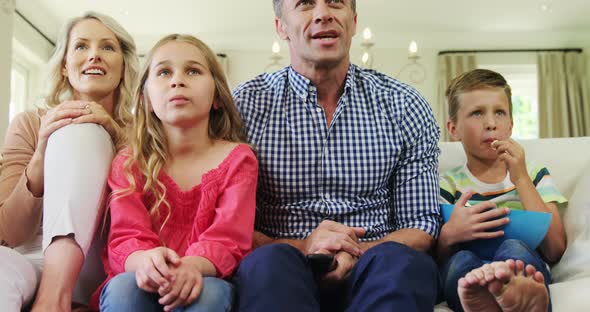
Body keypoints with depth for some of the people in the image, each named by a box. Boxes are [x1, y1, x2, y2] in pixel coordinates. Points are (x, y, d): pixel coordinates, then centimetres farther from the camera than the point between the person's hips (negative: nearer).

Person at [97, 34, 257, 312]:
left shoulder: (237, 159, 3)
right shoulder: (128, 164, 7)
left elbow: (229, 239, -8)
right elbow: (125, 237, -5)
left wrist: (194, 266, -32)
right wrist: (143, 260, -31)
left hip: (205, 281, 0)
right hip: (146, 285, 1)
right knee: (123, 286, -32)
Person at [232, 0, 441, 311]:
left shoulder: (405, 107, 4)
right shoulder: (245, 107, 1)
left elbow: (422, 225, 5)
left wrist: (358, 252, -16)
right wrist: (299, 248, -19)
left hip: (371, 272, 2)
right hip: (280, 273, -1)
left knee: (402, 262, -31)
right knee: (268, 262, -34)